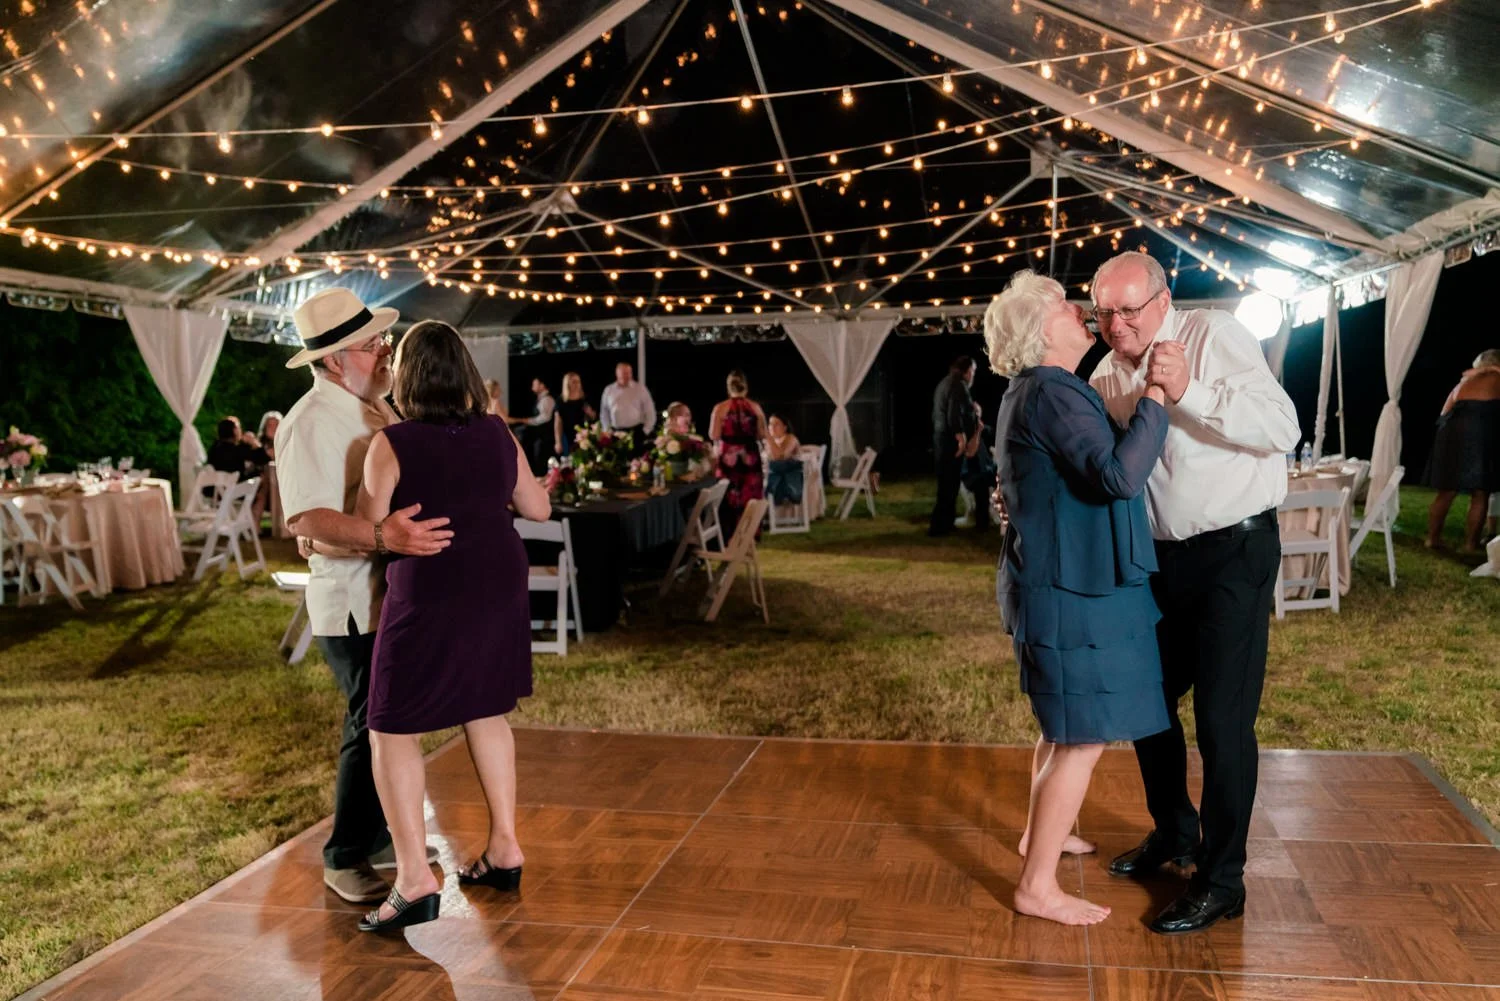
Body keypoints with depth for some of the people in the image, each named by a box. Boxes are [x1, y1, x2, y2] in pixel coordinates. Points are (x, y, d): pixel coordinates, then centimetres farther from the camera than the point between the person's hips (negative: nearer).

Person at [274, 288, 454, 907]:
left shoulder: (375, 408, 12)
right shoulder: (311, 422, -17)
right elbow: (309, 518, -29)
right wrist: (382, 537, -42)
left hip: (394, 594, 9)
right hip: (353, 604, -9)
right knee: (374, 726, -2)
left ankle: (380, 838, 32)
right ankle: (344, 860, 15)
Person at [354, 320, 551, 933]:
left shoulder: (391, 445, -12)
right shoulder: (497, 436, 2)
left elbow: (370, 531, -8)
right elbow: (538, 508, 11)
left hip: (427, 598, -5)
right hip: (497, 590, 6)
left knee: (393, 732, 5)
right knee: (485, 714, 20)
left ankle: (414, 880, 1)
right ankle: (504, 848, 27)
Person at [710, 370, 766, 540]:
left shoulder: (720, 408, -6)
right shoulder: (756, 408, 0)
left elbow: (714, 435, -8)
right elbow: (762, 435, 2)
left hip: (728, 458, -1)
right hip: (750, 458, 2)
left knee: (729, 499, 6)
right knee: (750, 499, 10)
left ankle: (730, 537, 8)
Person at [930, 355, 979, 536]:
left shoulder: (944, 383, 18)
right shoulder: (959, 385, -12)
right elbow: (955, 414, -22)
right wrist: (961, 438, -20)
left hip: (940, 438, 10)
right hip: (951, 441, -10)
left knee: (946, 482, 15)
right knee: (950, 484, -6)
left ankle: (944, 523, 19)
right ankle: (938, 525, -5)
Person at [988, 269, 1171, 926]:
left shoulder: (1035, 390, 14)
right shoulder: (1052, 392, -20)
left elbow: (1092, 466, 20)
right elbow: (1120, 474, -31)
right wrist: (1157, 393, -25)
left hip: (1059, 582, 11)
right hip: (1073, 590, -11)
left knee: (1065, 724, 24)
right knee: (1084, 738, -3)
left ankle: (1040, 835, 41)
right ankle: (1038, 888, 7)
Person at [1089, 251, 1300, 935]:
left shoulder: (1215, 336, -12)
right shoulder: (1107, 376, 7)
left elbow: (1284, 429, -24)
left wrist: (1188, 391, -33)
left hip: (1234, 550, -7)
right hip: (1162, 557, 7)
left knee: (1222, 718, -4)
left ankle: (1221, 882, 12)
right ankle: (1174, 833, 39)